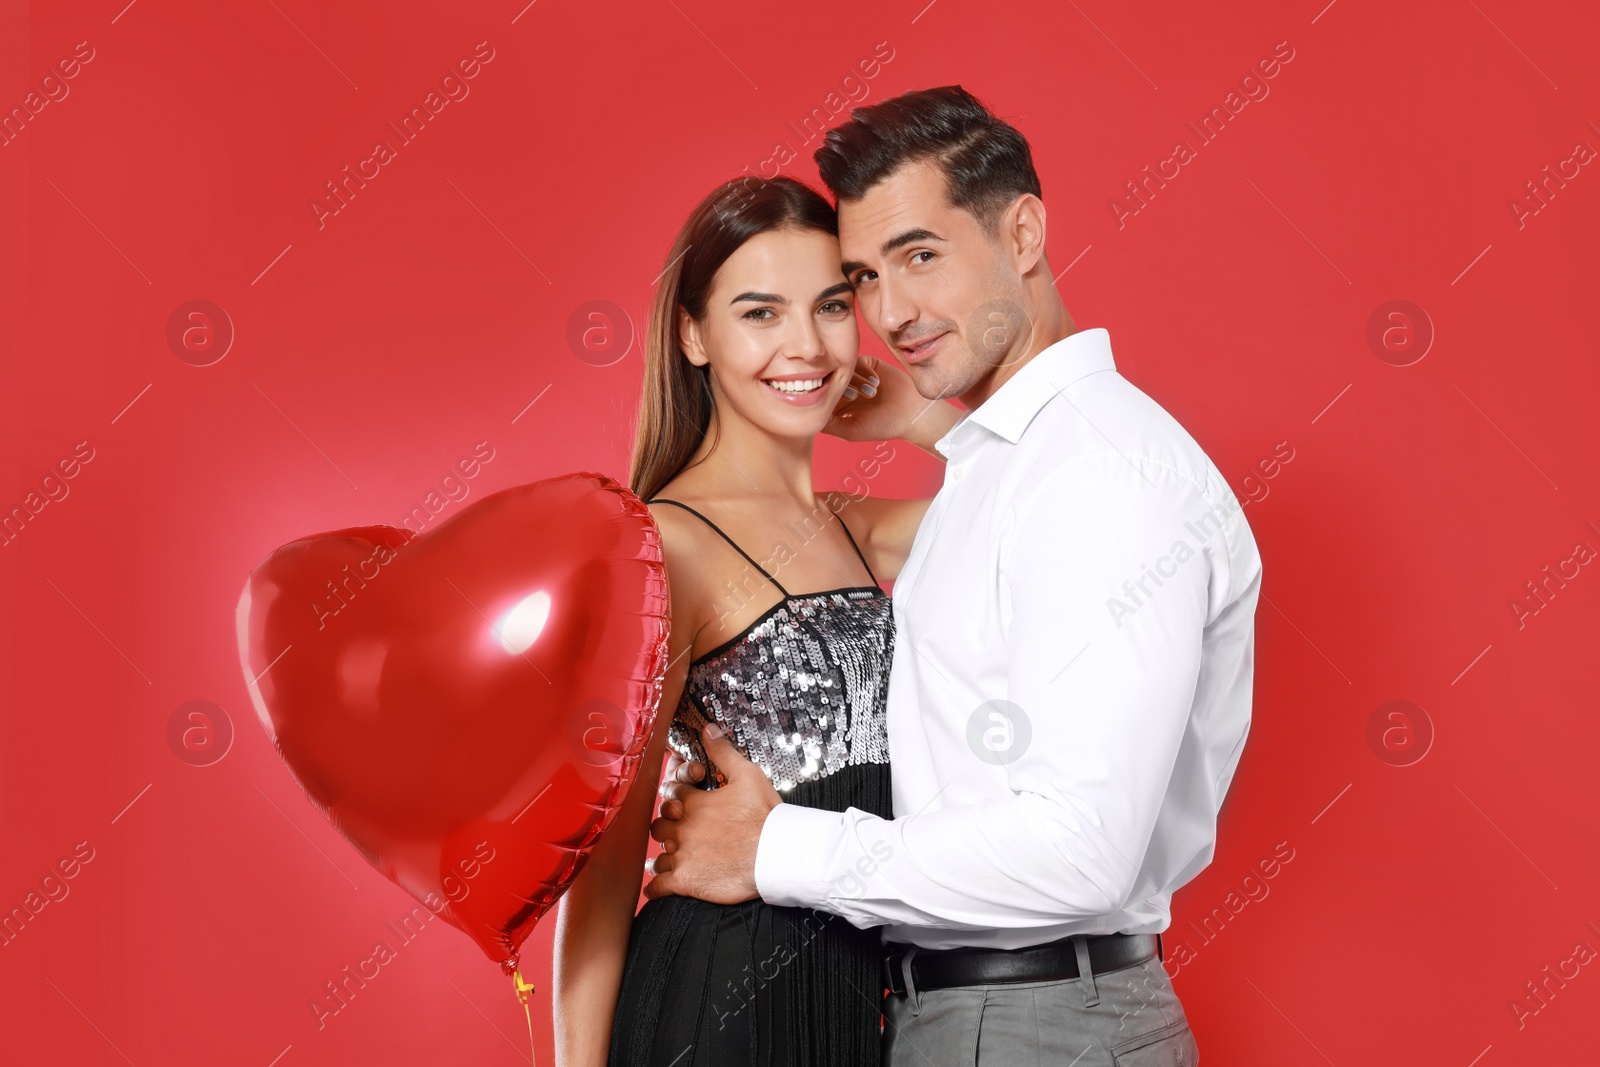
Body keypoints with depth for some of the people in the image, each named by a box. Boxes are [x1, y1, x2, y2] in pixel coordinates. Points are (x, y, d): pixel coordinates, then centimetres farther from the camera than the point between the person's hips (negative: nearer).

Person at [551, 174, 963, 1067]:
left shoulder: (860, 530, 9)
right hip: (723, 994, -7)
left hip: (874, 990, 7)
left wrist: (918, 415, 4)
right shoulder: (663, 544, -13)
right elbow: (605, 851, -14)